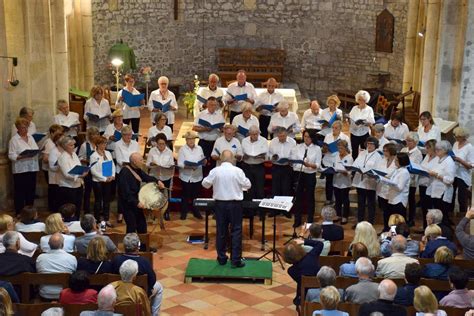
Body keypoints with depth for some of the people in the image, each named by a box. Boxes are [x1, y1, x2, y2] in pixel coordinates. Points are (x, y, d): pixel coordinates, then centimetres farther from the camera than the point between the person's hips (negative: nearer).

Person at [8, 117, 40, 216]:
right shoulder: (14, 139, -7)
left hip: (32, 168, 6)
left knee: (31, 190, 11)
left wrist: (35, 153, -7)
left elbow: (36, 149, 15)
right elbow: (11, 155, -13)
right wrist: (23, 156, -25)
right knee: (20, 192, 0)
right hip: (20, 169, -6)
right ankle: (19, 213, 8)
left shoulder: (30, 137, 13)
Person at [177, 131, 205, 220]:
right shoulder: (182, 149, -4)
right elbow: (180, 164, -12)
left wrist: (204, 161, -13)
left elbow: (202, 161, 11)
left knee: (196, 195, 9)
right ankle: (184, 212, 15)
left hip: (197, 176, 3)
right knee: (185, 195, 3)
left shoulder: (199, 148, 8)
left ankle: (196, 212, 24)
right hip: (186, 177, -3)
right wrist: (189, 167, -26)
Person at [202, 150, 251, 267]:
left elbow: (205, 184, 3)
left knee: (221, 231, 11)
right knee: (236, 231, 4)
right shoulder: (237, 171, -11)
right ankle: (236, 260, 3)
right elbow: (248, 185, -2)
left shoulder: (215, 171, -7)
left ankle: (221, 258, 18)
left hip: (220, 204, 2)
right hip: (235, 204, -2)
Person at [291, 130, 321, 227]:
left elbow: (318, 165, -6)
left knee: (309, 197, 8)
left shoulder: (317, 149, 0)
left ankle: (309, 220, 21)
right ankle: (297, 220, 18)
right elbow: (293, 160, 1)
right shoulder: (298, 147, 6)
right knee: (298, 197, 6)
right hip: (298, 174, 2)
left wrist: (309, 165, -23)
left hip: (310, 175, -2)